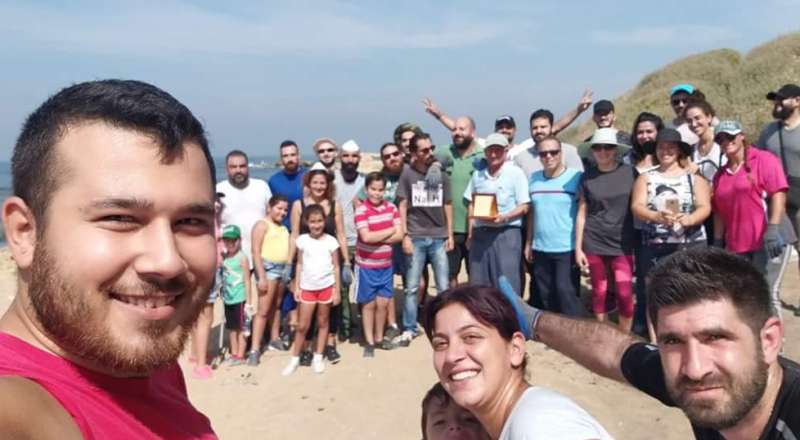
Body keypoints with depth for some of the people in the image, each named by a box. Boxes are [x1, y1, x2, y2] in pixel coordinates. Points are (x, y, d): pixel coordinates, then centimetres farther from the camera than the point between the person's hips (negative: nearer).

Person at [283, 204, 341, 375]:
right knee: (303, 325, 4)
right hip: (307, 287, 1)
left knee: (322, 323, 11)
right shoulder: (302, 240, -2)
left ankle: (318, 358, 22)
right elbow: (299, 264, 5)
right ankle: (295, 359, 16)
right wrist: (296, 286, 1)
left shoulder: (331, 241, -5)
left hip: (326, 287, 0)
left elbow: (336, 267, -2)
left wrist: (337, 290, -3)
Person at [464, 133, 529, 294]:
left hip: (507, 233, -4)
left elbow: (524, 207, -3)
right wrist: (470, 232, 8)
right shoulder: (477, 174, 13)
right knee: (478, 283, 7)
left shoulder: (516, 173, -1)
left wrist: (504, 217, -19)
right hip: (481, 233, 5)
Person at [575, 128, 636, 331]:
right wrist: (578, 248, 3)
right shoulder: (587, 177, 3)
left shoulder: (630, 172, 0)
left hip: (622, 244, -1)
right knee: (599, 293, 7)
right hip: (594, 244, 1)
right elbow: (581, 214, 6)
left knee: (625, 294, -6)